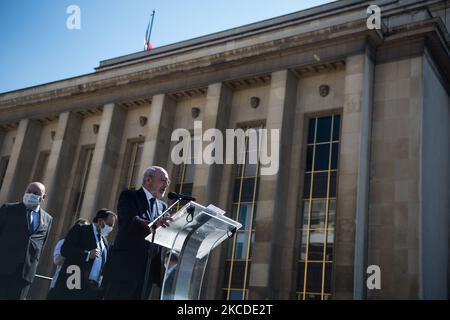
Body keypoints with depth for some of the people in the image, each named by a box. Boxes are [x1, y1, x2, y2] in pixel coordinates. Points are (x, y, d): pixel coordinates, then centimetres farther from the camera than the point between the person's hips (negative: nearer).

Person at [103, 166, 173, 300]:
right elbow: (130, 222, -19)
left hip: (148, 272, 5)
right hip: (125, 268, -5)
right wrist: (153, 224, -37)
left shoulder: (162, 206, 17)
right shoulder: (129, 196, 0)